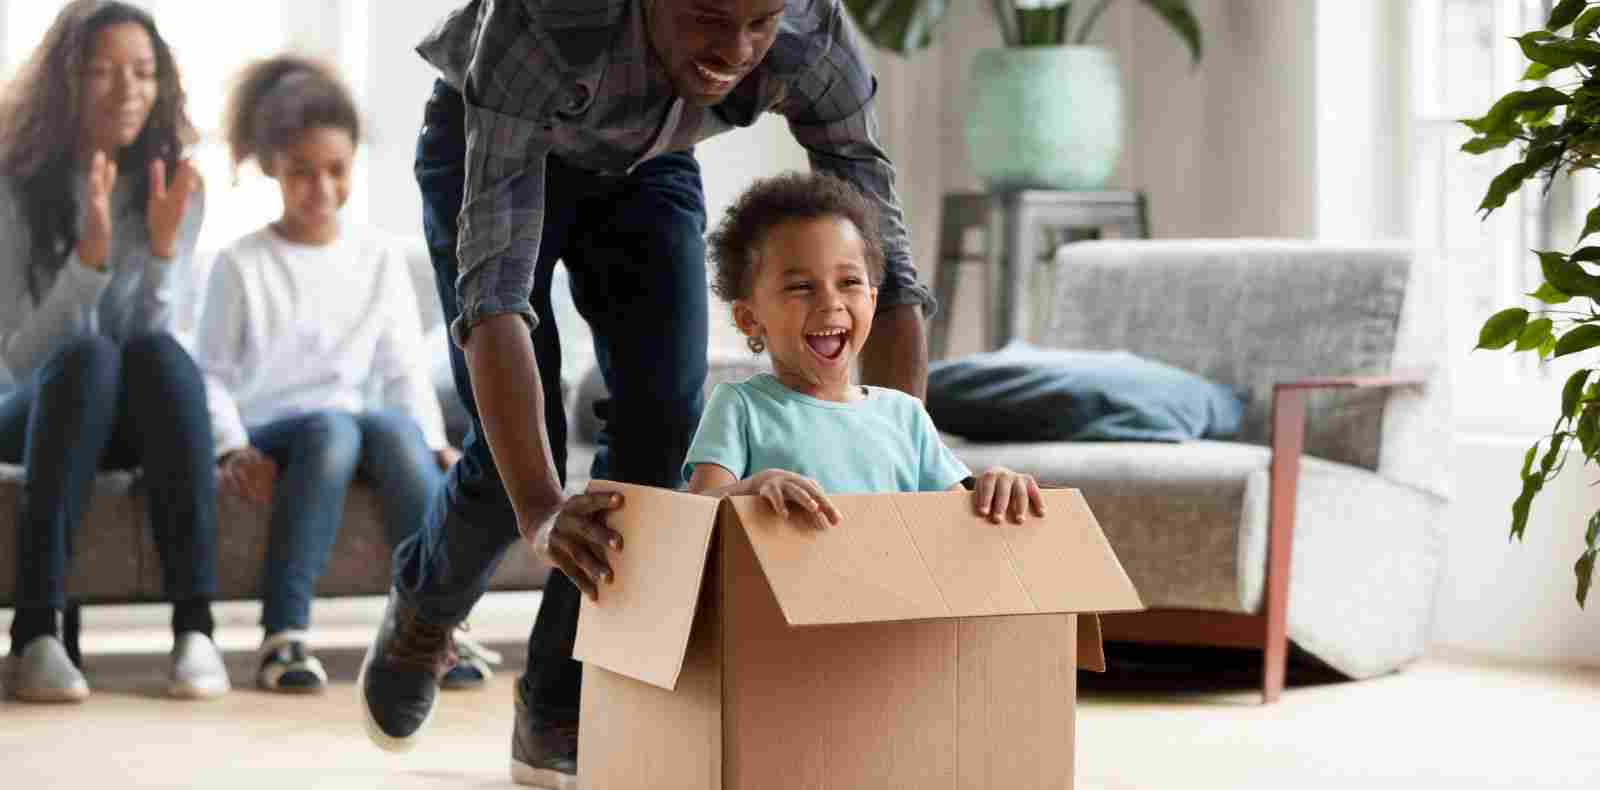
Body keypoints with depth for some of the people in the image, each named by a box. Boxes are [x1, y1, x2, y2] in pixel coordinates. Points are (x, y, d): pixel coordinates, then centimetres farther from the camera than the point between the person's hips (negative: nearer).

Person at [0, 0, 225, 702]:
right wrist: (90, 254, -26)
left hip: (130, 425, 2)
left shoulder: (174, 190, 1)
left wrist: (162, 248, -21)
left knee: (157, 352, -32)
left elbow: (154, 340, -5)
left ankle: (195, 626, -41)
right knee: (87, 355, -35)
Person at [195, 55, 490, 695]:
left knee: (396, 427, -33)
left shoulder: (379, 260, 11)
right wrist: (232, 449, -16)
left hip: (360, 418, 3)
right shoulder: (242, 266, 2)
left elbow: (406, 370, 11)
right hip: (269, 432, -3)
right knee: (331, 428, -38)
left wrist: (434, 442, -5)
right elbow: (212, 373, 0)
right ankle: (285, 635, -39)